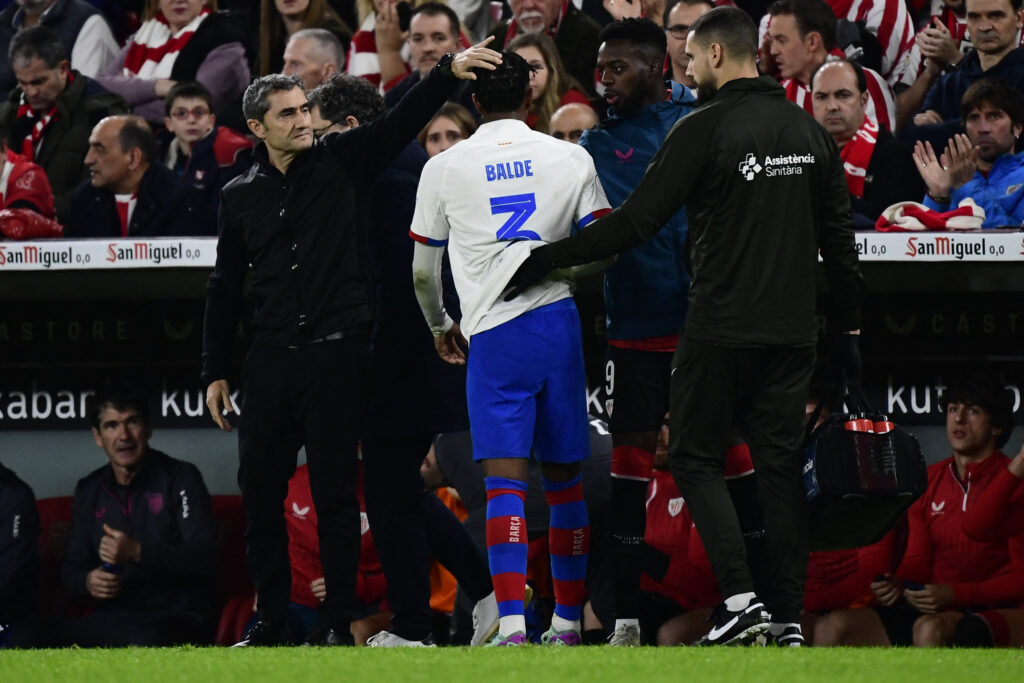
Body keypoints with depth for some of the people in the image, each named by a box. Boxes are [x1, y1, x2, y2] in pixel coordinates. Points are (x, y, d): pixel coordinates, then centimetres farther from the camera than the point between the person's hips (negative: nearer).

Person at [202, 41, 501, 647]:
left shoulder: (342, 163, 3)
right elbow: (226, 287, 16)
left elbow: (401, 122, -10)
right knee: (259, 488, 3)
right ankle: (270, 617, 14)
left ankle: (337, 622, 3)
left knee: (336, 492, -2)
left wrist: (450, 73, -26)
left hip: (337, 353, -3)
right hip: (272, 359, 3)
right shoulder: (241, 196, 11)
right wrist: (216, 370, 13)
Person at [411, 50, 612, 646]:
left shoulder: (444, 169, 5)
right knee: (564, 478, 14)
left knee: (505, 479, -9)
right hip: (560, 322, 2)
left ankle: (512, 627, -23)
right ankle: (568, 624, 20)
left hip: (494, 331, -2)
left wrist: (441, 326, 31)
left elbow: (422, 271, 12)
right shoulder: (570, 159, 6)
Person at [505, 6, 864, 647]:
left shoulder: (705, 128, -11)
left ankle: (739, 599, -11)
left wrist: (545, 260, -6)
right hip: (792, 331, 5)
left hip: (722, 330, -5)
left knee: (697, 459, 4)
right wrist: (849, 327, 20)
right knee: (781, 463, 8)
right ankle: (788, 616, 5)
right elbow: (839, 237, 12)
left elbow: (636, 222, -13)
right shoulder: (809, 130, 8)